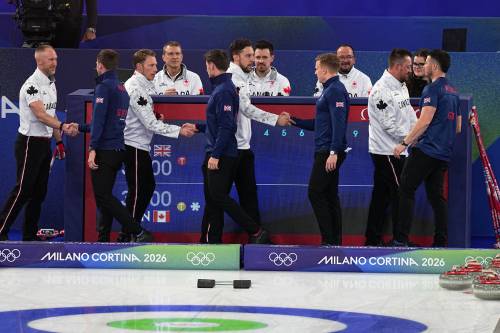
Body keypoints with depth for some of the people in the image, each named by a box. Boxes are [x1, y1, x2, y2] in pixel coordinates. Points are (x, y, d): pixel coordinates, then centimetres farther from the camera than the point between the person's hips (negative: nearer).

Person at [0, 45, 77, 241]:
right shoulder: (32, 85, -16)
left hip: (45, 143, 9)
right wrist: (62, 127, -37)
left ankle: (30, 236, 14)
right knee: (23, 190, -9)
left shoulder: (51, 84, 14)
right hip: (30, 143, -9)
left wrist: (59, 141, 16)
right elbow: (40, 114, -26)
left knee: (39, 193, 9)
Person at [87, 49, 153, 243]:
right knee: (104, 196, 13)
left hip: (105, 149, -9)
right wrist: (80, 127, 35)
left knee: (103, 196, -10)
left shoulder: (104, 87, -10)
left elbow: (99, 119, -18)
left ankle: (139, 233, -18)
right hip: (119, 149, 9)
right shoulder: (122, 88, 17)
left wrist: (92, 148, -21)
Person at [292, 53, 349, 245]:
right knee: (329, 195, 11)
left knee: (315, 193, -10)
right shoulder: (329, 90, 18)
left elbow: (338, 123, -22)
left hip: (329, 152, -10)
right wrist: (294, 121, 25)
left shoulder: (335, 91, -14)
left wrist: (334, 152, -26)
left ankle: (329, 239, -10)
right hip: (324, 151, 10)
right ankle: (335, 240, 13)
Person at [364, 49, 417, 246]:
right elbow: (389, 125, -20)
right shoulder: (382, 90, -18)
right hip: (386, 150, -9)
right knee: (400, 194, -6)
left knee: (382, 195, 12)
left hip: (398, 150, 9)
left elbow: (410, 116, 17)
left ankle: (373, 238, 17)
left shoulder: (401, 87, 14)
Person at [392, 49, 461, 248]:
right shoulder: (453, 92, 18)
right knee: (436, 195, 9)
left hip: (427, 150, -9)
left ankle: (401, 240, -12)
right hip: (444, 153, 9)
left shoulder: (433, 89, -10)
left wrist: (405, 143, -16)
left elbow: (425, 120, -18)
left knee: (406, 190, -5)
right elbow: (457, 127, 22)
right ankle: (441, 242, 4)